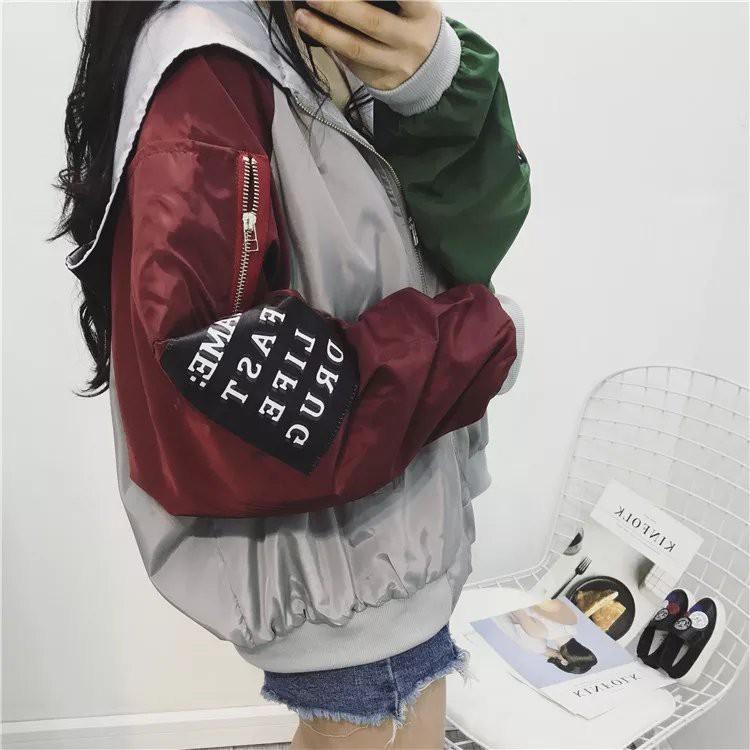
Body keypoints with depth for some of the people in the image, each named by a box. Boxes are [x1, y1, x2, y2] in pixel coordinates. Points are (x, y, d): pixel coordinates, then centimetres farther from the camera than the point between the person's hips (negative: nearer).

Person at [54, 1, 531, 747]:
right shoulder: (204, 84, -24)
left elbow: (482, 232, -5)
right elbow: (210, 423, -32)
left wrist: (440, 81, -25)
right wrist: (478, 338, -21)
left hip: (378, 538, 9)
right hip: (343, 572, -8)